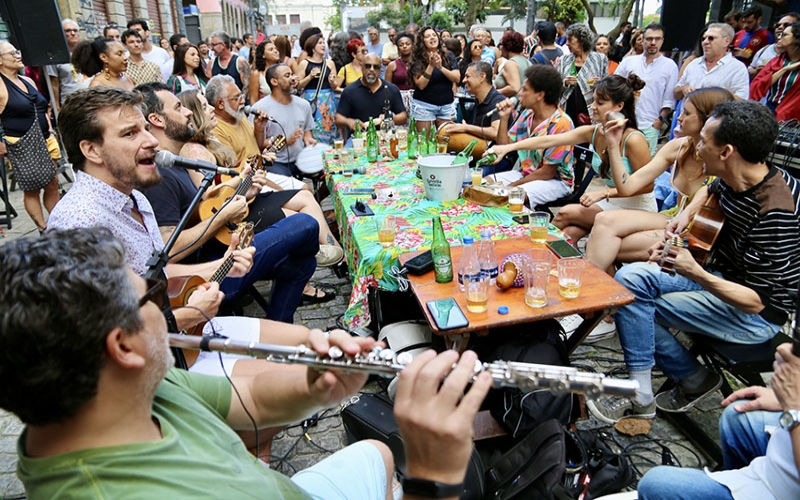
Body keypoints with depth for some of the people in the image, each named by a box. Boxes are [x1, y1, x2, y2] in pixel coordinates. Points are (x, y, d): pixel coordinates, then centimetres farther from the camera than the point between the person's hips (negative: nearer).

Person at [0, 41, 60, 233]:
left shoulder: (28, 81, 13)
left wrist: (50, 131, 14)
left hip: (45, 141, 7)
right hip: (22, 147, -7)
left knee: (53, 184, 9)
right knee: (32, 190, 2)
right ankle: (44, 230, 9)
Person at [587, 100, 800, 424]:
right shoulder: (735, 179, -4)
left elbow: (756, 302, -26)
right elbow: (711, 189, 25)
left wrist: (696, 274, -40)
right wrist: (686, 214, 5)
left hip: (758, 315, -8)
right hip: (724, 279, 8)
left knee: (636, 304, -13)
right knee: (631, 278, -11)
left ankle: (694, 379, 7)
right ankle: (640, 394, -3)